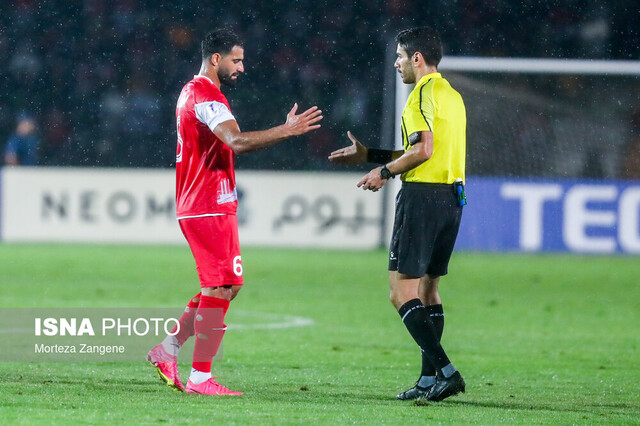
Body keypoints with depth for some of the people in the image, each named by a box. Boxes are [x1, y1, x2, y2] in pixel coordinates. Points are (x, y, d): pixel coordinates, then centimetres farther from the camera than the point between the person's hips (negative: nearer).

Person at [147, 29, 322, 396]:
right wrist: (288, 131, -34)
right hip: (209, 208, -11)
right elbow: (236, 142, -31)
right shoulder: (206, 95, -16)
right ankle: (200, 378, -6)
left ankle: (168, 348, 14)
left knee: (228, 285, 14)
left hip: (199, 206, 11)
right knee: (219, 288, -8)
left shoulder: (193, 92, 18)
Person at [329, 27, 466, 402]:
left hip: (423, 195, -9)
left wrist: (385, 171, -6)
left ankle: (445, 371, -18)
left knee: (403, 292, -8)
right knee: (427, 288, 14)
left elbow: (424, 150, -20)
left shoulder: (424, 93, -10)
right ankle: (430, 380, 13)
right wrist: (369, 155, 27)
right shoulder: (452, 95, 19)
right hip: (451, 198, 9)